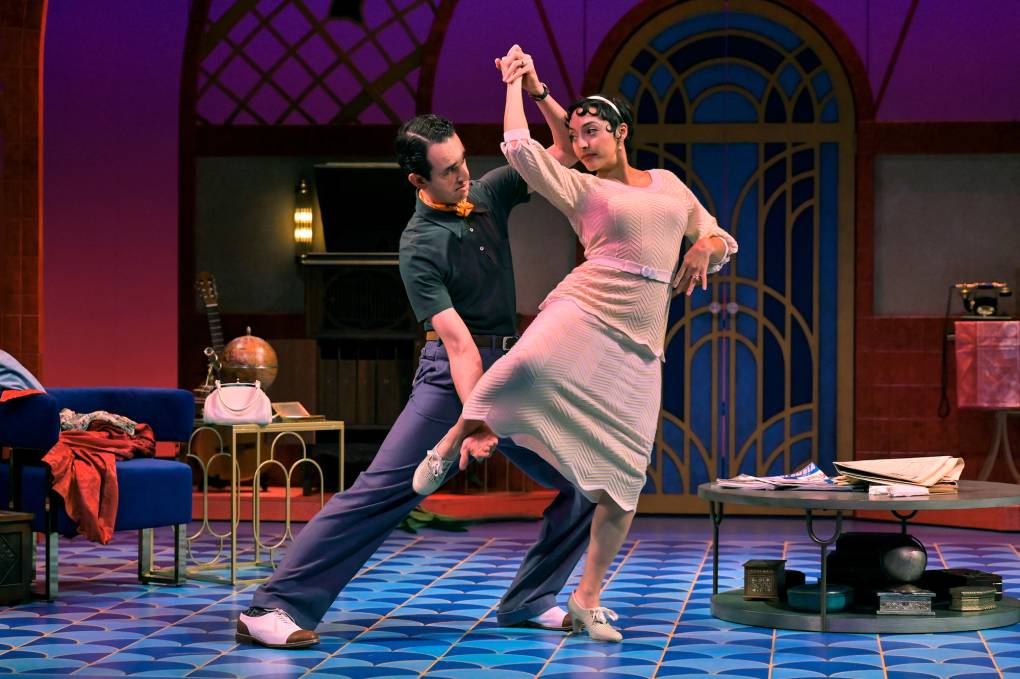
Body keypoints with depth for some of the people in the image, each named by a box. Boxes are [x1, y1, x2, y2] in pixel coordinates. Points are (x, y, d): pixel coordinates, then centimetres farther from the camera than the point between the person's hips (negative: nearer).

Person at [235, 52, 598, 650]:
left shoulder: (488, 194, 5)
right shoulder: (420, 246, -13)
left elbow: (565, 152, 11)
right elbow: (457, 340, -21)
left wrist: (539, 93, -6)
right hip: (452, 374, -6)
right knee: (383, 488, -18)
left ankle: (528, 601, 13)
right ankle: (278, 606, -19)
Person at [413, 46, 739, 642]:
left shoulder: (669, 184, 22)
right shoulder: (580, 188, 10)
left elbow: (719, 241, 27)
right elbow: (519, 146, -3)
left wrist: (708, 245, 3)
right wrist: (516, 83, 12)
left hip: (640, 345, 4)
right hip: (583, 313, -4)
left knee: (624, 480, -4)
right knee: (529, 365, -41)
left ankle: (588, 599, 9)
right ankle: (450, 447, -16)